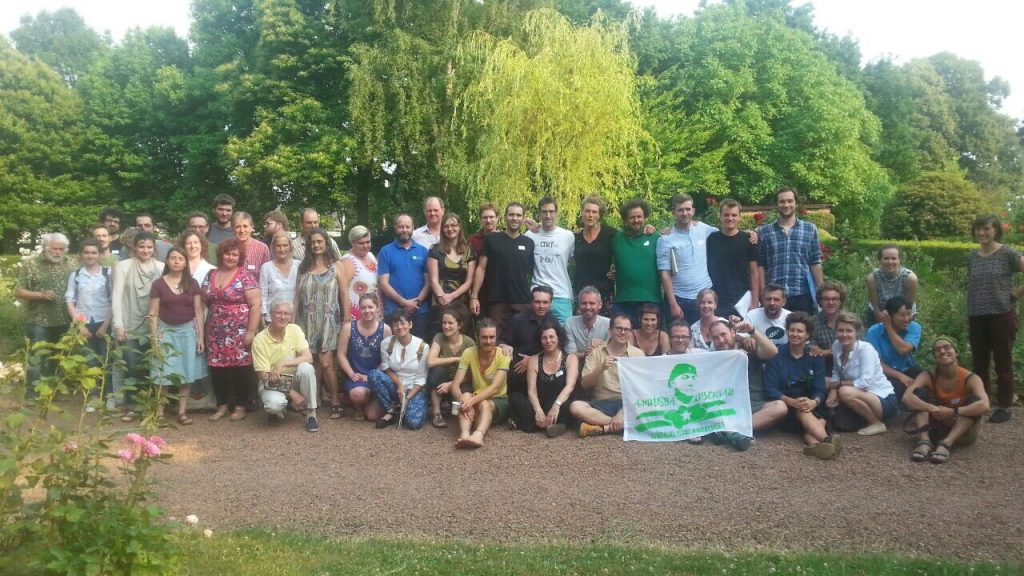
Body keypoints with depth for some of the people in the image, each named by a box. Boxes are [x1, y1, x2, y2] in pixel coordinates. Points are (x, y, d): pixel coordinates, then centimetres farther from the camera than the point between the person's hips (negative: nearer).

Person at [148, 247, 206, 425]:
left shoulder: (192, 283, 3)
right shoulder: (158, 284, -1)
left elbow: (199, 311, 3)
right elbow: (153, 314, -2)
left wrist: (200, 337, -2)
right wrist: (155, 339, -8)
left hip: (188, 331, 2)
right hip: (166, 331, -1)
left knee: (186, 372, 2)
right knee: (163, 373, -2)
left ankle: (182, 412, 8)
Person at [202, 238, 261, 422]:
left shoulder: (245, 276, -6)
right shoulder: (211, 275, 10)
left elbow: (256, 305, -11)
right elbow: (205, 300, 18)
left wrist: (251, 331, -15)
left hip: (239, 332, -5)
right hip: (216, 333, 5)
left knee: (240, 368, 0)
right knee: (217, 369, 6)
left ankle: (240, 406, 13)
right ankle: (222, 405, 20)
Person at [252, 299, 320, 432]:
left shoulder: (295, 330, -7)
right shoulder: (259, 340, -15)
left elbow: (308, 357, -17)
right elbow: (264, 376, -17)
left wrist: (282, 364, -31)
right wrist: (292, 393, -24)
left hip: (293, 380, 3)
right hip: (271, 384, -2)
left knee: (306, 368, -31)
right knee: (275, 404, -36)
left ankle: (311, 413, -16)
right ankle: (277, 410, 5)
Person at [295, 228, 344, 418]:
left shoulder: (335, 267, 4)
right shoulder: (303, 267, 12)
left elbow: (343, 294, 1)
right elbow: (297, 296, 10)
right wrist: (294, 320, 6)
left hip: (328, 320, -3)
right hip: (308, 321, 3)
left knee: (325, 362, -11)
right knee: (314, 362, 5)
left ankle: (335, 402, -3)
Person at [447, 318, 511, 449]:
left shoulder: (503, 355, -15)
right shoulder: (469, 353, -9)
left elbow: (494, 388, -26)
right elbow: (455, 384, -16)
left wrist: (472, 401, -42)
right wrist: (463, 400, -38)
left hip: (498, 400, -2)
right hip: (476, 400, 2)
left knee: (484, 404, -36)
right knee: (466, 395, -31)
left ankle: (478, 435, -64)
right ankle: (464, 435, -53)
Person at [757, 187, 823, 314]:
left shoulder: (810, 229, 8)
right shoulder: (763, 231, 6)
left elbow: (815, 263, 8)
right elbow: (760, 265, 4)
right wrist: (763, 294, -2)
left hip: (803, 294, 0)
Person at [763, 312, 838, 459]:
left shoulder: (815, 357, 7)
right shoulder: (776, 356, -2)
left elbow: (819, 389, -2)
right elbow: (770, 390, -9)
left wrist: (814, 402, -26)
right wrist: (790, 401, -28)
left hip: (811, 406, 2)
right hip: (784, 407, -2)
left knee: (820, 421, -32)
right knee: (801, 410, -35)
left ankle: (813, 443, -64)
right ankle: (827, 440, -59)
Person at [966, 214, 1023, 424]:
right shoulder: (972, 257, 9)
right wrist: (968, 316, 12)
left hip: (1002, 315, -5)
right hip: (977, 317, 5)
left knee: (1003, 363, 3)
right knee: (980, 364, 11)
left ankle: (1004, 407, 12)